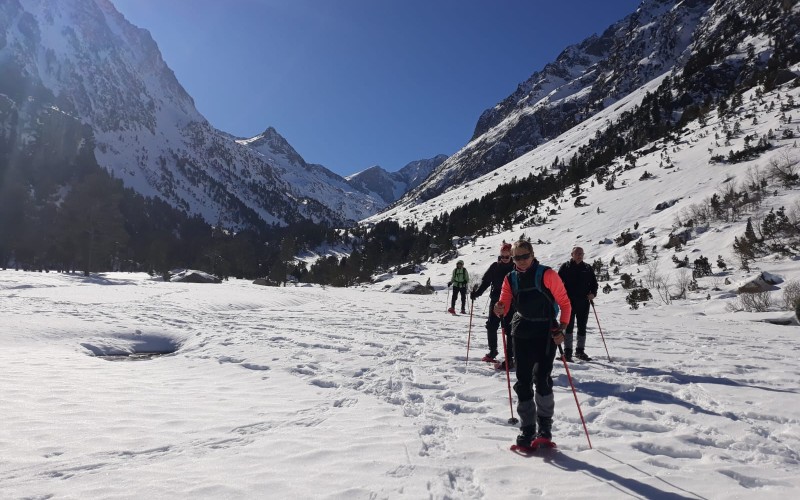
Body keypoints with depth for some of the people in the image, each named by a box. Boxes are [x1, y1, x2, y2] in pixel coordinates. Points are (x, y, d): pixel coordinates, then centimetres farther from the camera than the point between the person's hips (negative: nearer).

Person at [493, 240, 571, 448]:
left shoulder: (547, 275, -6)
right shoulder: (510, 279, 7)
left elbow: (564, 303, -4)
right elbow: (504, 305, 4)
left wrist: (561, 329, -14)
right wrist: (500, 309, -19)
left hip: (546, 332, -4)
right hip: (521, 333, 4)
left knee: (541, 378, -12)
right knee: (523, 381, 4)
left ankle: (545, 426, 7)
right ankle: (527, 428, 16)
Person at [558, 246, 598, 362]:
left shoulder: (588, 268, 12)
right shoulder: (565, 267, 2)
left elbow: (594, 283, 16)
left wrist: (593, 293, -3)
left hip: (584, 302, 4)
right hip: (569, 302, -3)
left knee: (582, 327, 10)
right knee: (569, 326, -4)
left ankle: (580, 350, 21)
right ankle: (567, 351, 0)